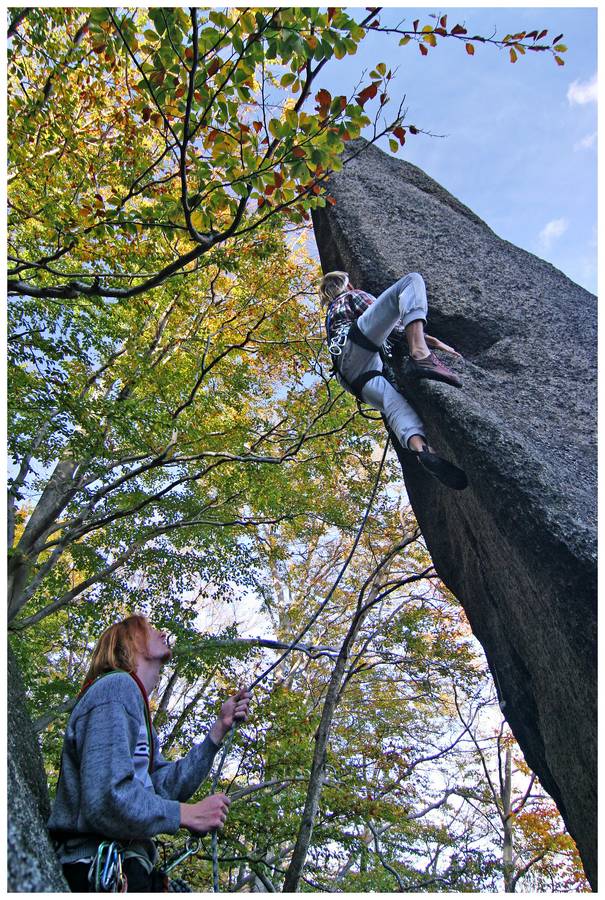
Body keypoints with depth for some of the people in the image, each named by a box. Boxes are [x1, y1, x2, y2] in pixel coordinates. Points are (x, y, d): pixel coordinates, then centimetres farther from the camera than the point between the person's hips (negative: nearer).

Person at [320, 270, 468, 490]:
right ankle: (420, 355, -37)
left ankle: (421, 449, -50)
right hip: (358, 345, -6)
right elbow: (394, 327, 11)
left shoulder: (331, 316, 43)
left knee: (394, 403, -16)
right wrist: (434, 342, 9)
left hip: (350, 374, 7)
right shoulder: (352, 295, 24)